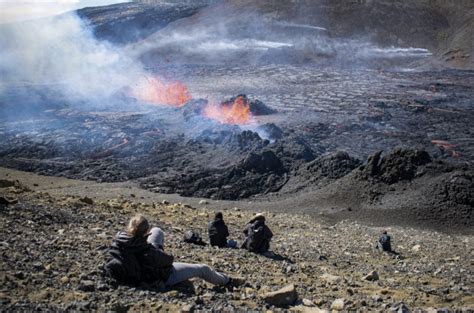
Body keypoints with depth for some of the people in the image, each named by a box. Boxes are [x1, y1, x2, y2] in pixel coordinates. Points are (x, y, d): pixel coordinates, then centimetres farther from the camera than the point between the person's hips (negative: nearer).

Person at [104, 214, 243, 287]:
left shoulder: (119, 240, -25)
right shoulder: (147, 252, -40)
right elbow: (169, 259, -23)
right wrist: (159, 250, -6)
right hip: (164, 277, -7)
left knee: (157, 231, 18)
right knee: (203, 269, 11)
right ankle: (228, 281, 39)